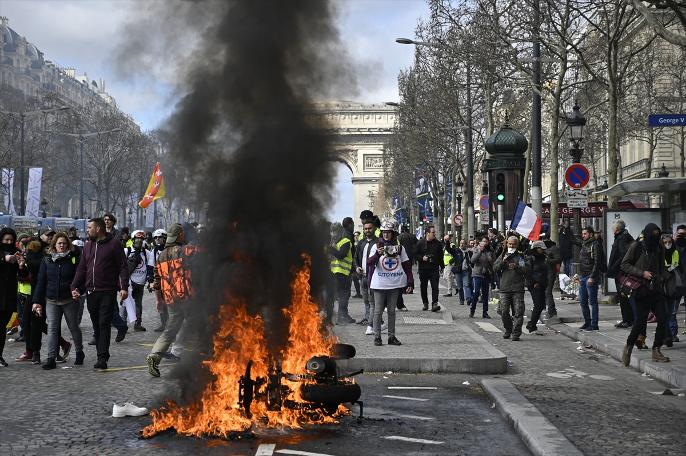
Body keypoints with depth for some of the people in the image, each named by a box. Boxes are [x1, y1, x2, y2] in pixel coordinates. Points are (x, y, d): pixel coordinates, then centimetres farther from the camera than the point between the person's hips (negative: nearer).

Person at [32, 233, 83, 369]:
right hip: (51, 301, 2)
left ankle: (79, 352, 29)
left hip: (69, 300, -2)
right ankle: (51, 359, -6)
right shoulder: (47, 261, 6)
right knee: (52, 328, -5)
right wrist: (37, 301, 1)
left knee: (74, 327, 11)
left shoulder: (73, 259, -1)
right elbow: (41, 281, 6)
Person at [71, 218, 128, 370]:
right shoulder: (88, 246, 16)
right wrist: (74, 287, 4)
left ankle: (102, 358, -11)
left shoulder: (113, 244, -2)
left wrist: (124, 287, -13)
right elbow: (81, 269, 17)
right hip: (91, 293, 6)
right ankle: (102, 356, 14)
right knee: (96, 326, 8)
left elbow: (122, 267, -4)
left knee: (104, 324, -10)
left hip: (108, 292, -6)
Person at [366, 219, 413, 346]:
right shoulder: (377, 246, -2)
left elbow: (407, 266, 8)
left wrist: (410, 283, 2)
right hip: (379, 284, -2)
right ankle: (377, 336, 7)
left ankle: (391, 336, 15)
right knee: (378, 311, 1)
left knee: (392, 310, 9)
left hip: (395, 284, 2)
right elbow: (370, 263, -14)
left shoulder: (399, 247, 5)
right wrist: (377, 254, -34)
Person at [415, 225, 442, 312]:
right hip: (423, 269, 0)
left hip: (434, 269, 0)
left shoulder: (438, 243, 7)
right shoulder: (420, 243, 1)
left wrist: (441, 267, 10)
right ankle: (425, 303, 20)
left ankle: (435, 303, -16)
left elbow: (441, 256, 12)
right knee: (423, 287, 8)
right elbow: (415, 255, 4)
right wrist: (422, 258, -14)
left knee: (435, 287, -11)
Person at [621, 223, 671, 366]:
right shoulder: (636, 247, -4)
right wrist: (642, 273, -13)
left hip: (657, 289, 5)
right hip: (642, 290, -5)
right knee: (640, 321, -5)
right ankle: (629, 347, 16)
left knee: (662, 319, -4)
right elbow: (624, 265, -3)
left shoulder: (659, 248, 11)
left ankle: (656, 350, 6)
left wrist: (667, 277, 2)